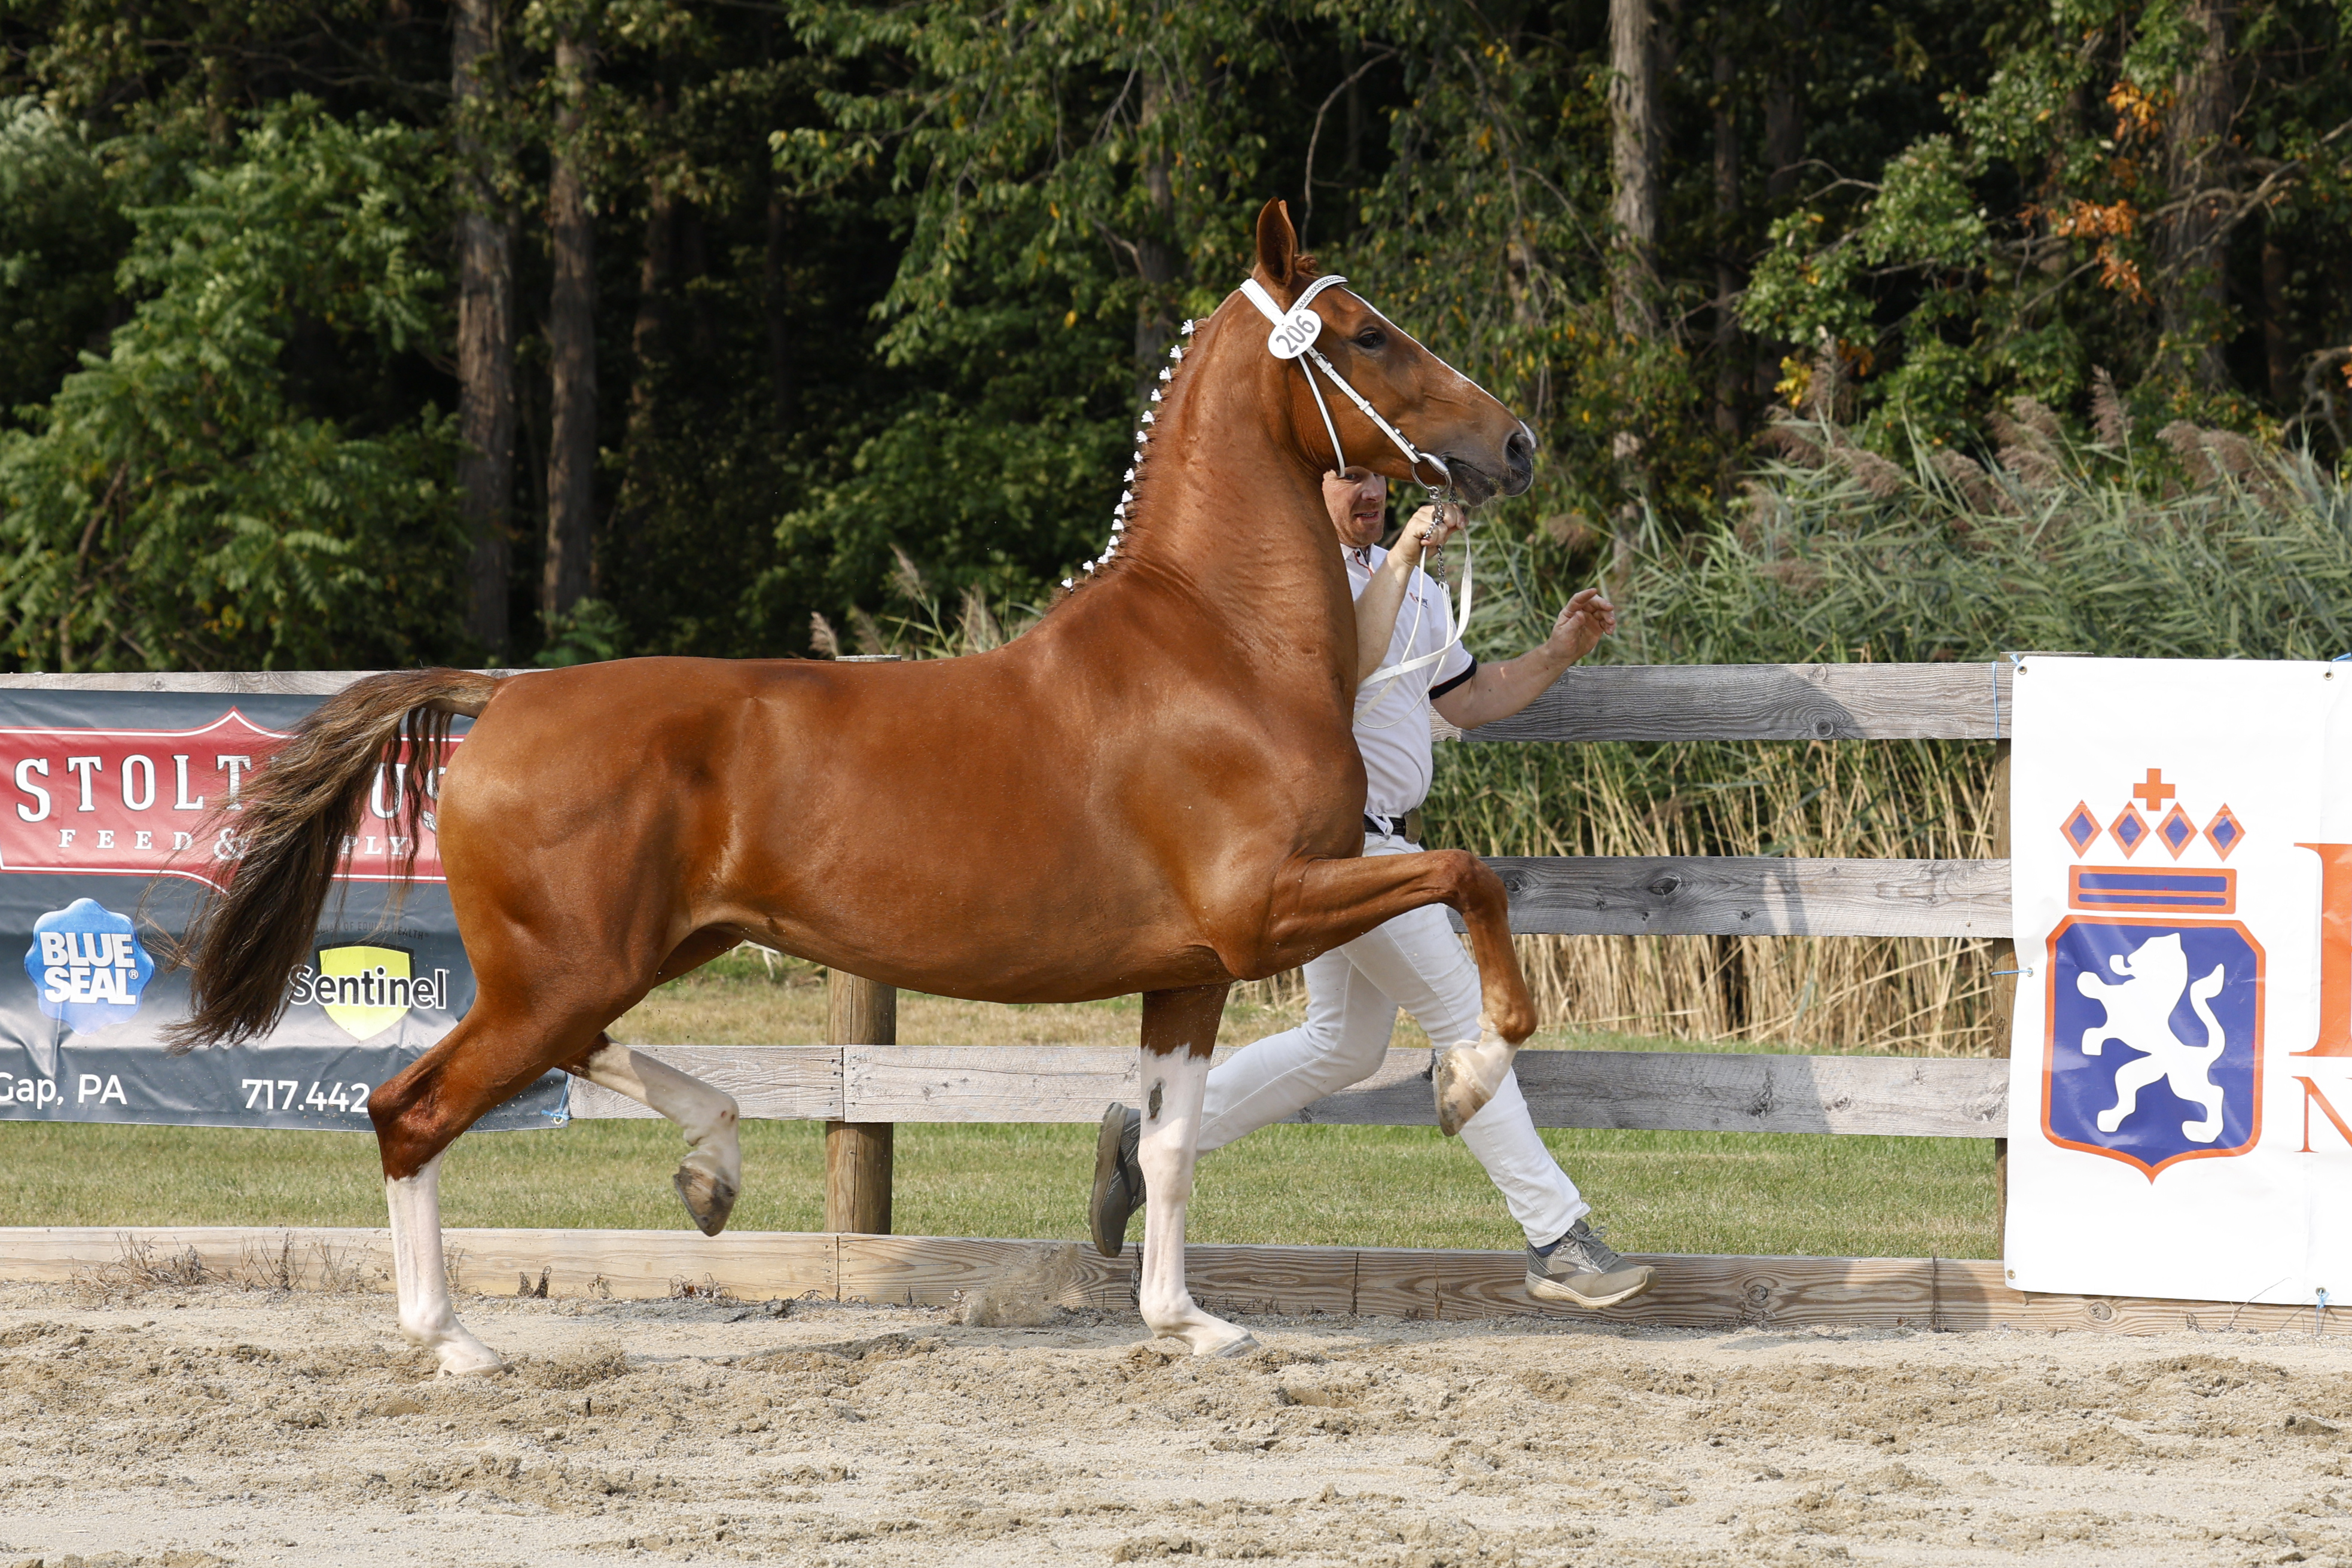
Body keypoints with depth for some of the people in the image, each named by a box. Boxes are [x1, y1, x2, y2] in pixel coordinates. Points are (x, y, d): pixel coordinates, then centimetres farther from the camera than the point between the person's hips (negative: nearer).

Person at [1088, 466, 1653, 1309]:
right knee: (1465, 1018, -8)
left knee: (1344, 1045, 18)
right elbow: (1345, 668, -28)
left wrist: (1557, 653, 8)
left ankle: (1149, 1141, 25)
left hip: (1373, 843, 10)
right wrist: (1401, 561, -28)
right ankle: (1559, 1242, -6)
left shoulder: (1406, 580, 15)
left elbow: (1467, 700, 21)